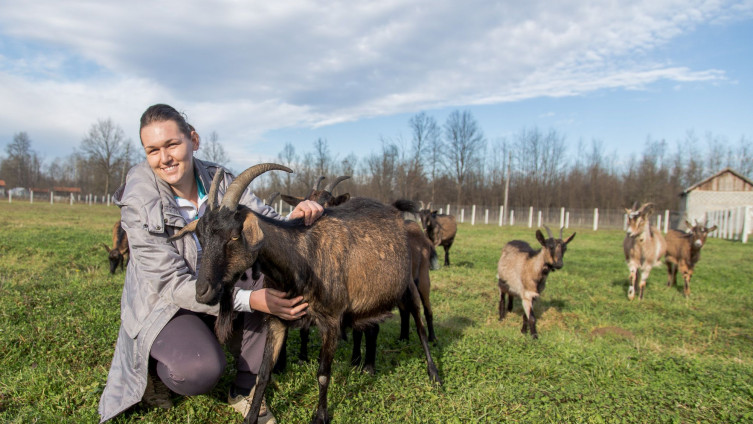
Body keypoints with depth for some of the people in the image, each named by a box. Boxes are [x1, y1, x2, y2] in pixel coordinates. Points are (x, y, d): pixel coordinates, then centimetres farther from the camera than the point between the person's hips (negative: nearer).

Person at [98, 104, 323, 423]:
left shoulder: (220, 182, -10)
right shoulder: (139, 204, -22)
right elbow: (173, 284, -25)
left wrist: (293, 219, -39)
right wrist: (250, 300, -37)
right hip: (164, 303, -5)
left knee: (275, 283, -23)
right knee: (202, 370, -33)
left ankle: (245, 390, -6)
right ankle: (153, 366, 6)